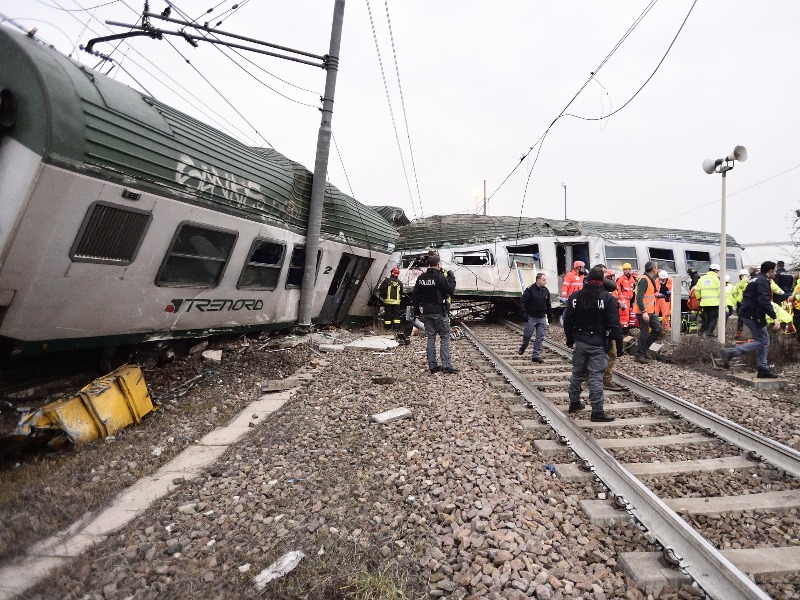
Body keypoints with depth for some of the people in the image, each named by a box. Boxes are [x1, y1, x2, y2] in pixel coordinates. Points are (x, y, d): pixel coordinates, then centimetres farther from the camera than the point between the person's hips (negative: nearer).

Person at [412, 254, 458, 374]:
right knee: (445, 337, 1)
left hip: (426, 313, 6)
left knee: (430, 338, 10)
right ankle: (446, 365, -4)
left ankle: (432, 365, 11)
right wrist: (452, 277, 3)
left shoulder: (421, 278, 8)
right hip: (439, 312, -6)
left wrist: (416, 311, 17)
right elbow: (450, 290, -10)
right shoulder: (440, 277, -12)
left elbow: (415, 296, 10)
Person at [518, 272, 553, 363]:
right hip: (531, 317, -5)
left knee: (540, 337, 2)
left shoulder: (546, 291, 7)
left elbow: (548, 304, 17)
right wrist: (524, 314, -18)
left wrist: (550, 315, 16)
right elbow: (522, 302, -12)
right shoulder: (530, 289, -11)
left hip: (542, 318, 5)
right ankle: (522, 349, 33)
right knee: (527, 335, 6)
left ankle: (536, 355, 9)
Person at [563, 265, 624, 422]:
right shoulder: (608, 298, -11)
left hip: (580, 342, 5)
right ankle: (597, 411, 2)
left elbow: (568, 321, 7)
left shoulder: (575, 296, 2)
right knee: (596, 376, -3)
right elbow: (614, 325, -13)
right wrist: (619, 344, -5)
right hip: (597, 344, -4)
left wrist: (570, 339, 18)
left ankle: (574, 403, 28)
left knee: (577, 372, 16)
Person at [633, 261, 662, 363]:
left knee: (658, 329, 12)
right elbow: (639, 297, -24)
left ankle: (645, 348, 23)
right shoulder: (644, 280, -17)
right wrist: (644, 312, -27)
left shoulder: (650, 279, 15)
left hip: (651, 311, 10)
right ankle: (640, 355, 9)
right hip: (643, 312, -10)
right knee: (644, 334, -2)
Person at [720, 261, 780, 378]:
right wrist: (775, 318, -27)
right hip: (753, 315, -10)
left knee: (764, 342, 12)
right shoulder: (763, 281, -13)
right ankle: (730, 352, -14)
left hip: (748, 312, 10)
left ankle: (763, 369, 14)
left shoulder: (757, 279, 19)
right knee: (761, 341, -7)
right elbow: (764, 301, -25)